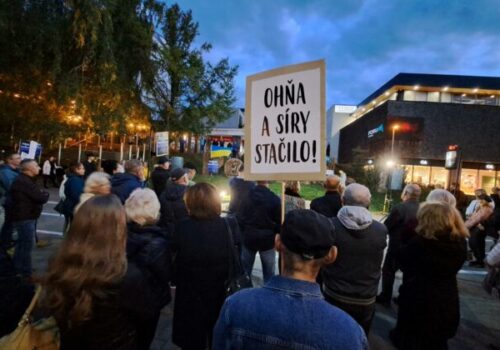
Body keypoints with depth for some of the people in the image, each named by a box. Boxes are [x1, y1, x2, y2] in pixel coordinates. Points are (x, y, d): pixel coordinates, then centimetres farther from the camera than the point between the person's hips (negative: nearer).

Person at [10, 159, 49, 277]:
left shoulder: (24, 180, 12)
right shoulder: (24, 182, -23)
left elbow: (35, 195, 13)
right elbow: (42, 198, -25)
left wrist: (42, 194, -6)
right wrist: (45, 194, -5)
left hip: (24, 217, 11)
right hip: (25, 218, -11)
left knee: (22, 244, 21)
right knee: (27, 246, -1)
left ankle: (18, 270, 36)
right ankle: (26, 274, 9)